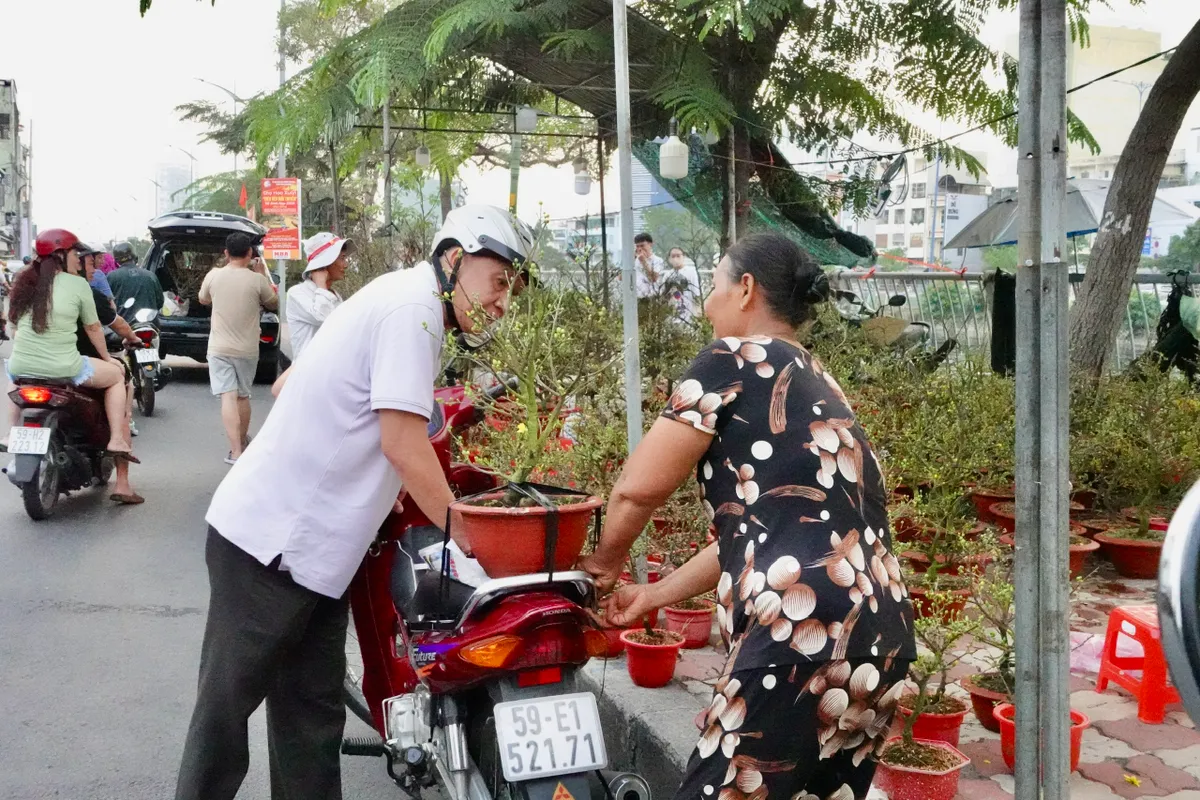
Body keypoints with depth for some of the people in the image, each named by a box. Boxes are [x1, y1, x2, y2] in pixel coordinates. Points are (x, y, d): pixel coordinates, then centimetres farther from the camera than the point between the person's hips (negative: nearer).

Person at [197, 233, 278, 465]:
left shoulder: (214, 275, -7)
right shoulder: (257, 280, -12)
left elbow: (203, 300, 15)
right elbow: (273, 304, 7)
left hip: (219, 348, -1)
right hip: (247, 349, 1)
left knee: (228, 397, -6)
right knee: (243, 396, 18)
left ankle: (236, 451, -16)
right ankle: (243, 441, 36)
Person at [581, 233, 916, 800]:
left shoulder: (735, 359, -1)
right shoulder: (815, 384, 24)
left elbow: (639, 487, -4)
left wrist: (605, 560, 17)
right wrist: (654, 595, 31)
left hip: (803, 642, -9)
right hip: (880, 644, 9)